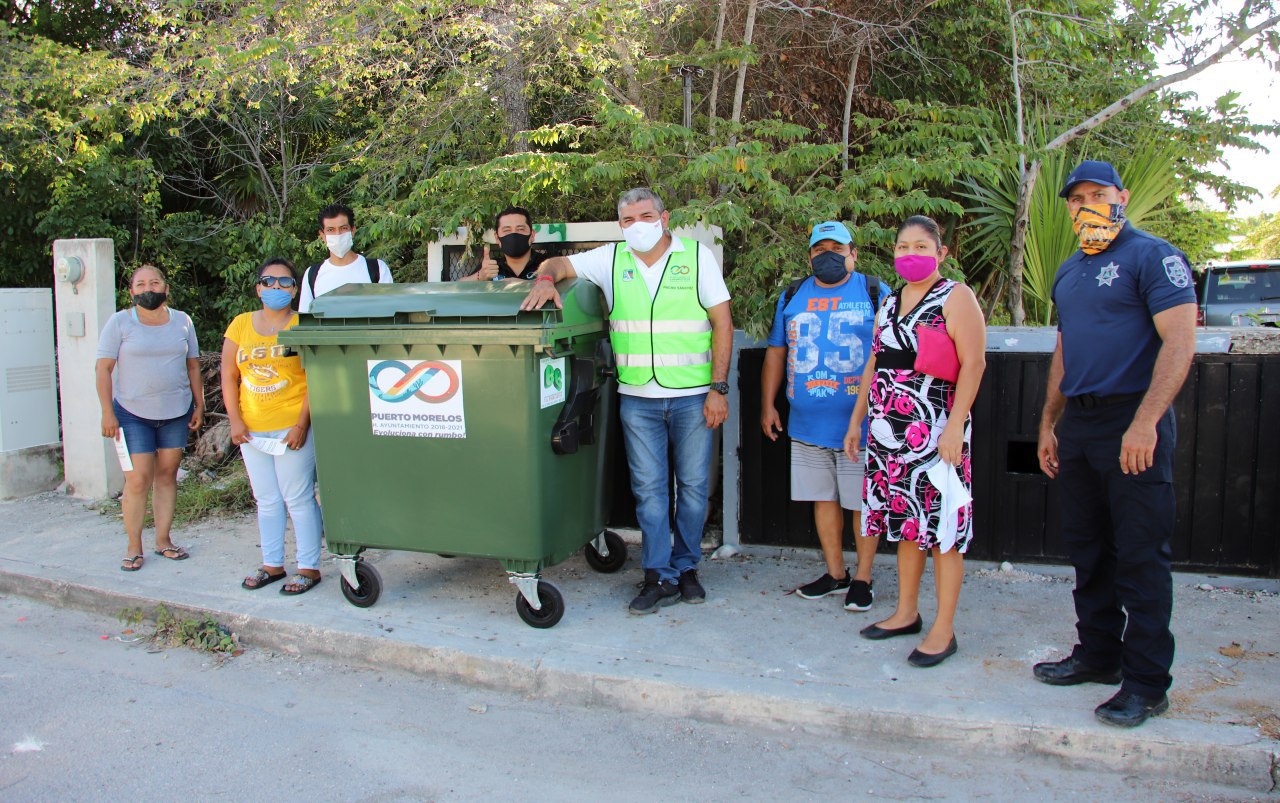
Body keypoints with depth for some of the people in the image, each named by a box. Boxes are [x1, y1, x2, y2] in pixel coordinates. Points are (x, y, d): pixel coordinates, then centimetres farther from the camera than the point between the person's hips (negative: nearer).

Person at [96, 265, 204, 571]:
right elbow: (103, 368, -4)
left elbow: (193, 366, 12)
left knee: (167, 475, 8)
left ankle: (164, 539, 18)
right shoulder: (120, 322, -3)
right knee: (138, 480, -5)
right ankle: (134, 547, 6)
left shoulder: (182, 321, 7)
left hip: (176, 413, 3)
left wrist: (199, 405, 7)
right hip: (132, 414, -3)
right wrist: (107, 413, -9)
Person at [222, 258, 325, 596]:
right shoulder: (241, 325, 9)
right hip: (252, 430, 5)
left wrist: (302, 424, -15)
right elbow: (229, 377, 9)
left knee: (298, 499, -1)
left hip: (292, 428, -5)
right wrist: (235, 421, -1)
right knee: (266, 501, 14)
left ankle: (309, 568, 9)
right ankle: (272, 564, 25)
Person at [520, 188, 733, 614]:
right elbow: (559, 264, 8)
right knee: (648, 488, 4)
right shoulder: (612, 259, 5)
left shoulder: (697, 256, -1)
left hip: (693, 397, -1)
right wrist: (545, 279, -19)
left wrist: (719, 388, -8)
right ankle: (660, 578, 13)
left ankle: (686, 568, 23)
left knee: (693, 485, 7)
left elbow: (722, 323, -2)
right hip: (637, 398, 2)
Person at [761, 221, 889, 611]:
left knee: (863, 503, 3)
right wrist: (767, 405, 11)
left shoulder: (875, 293, 1)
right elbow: (776, 354, 15)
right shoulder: (792, 297, 12)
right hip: (807, 425, 4)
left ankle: (862, 578, 16)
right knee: (823, 498, 11)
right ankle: (835, 573, 25)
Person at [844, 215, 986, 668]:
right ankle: (906, 613, 24)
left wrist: (955, 425, -18)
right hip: (888, 429, 7)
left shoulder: (955, 298, -4)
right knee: (905, 523, 13)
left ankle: (943, 630, 5)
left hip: (935, 431, -6)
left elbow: (973, 364, -11)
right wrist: (857, 418, 18)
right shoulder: (889, 303, 17)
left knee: (942, 528, -2)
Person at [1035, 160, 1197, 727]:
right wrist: (1049, 425, 17)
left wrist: (1145, 423, -23)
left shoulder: (1152, 256, -6)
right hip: (1077, 425, 8)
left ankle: (1146, 684, 6)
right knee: (1088, 549, 13)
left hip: (1132, 426, -7)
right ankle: (1098, 654, 26)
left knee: (1140, 556, -3)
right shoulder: (1069, 272, 18)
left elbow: (1179, 342, -15)